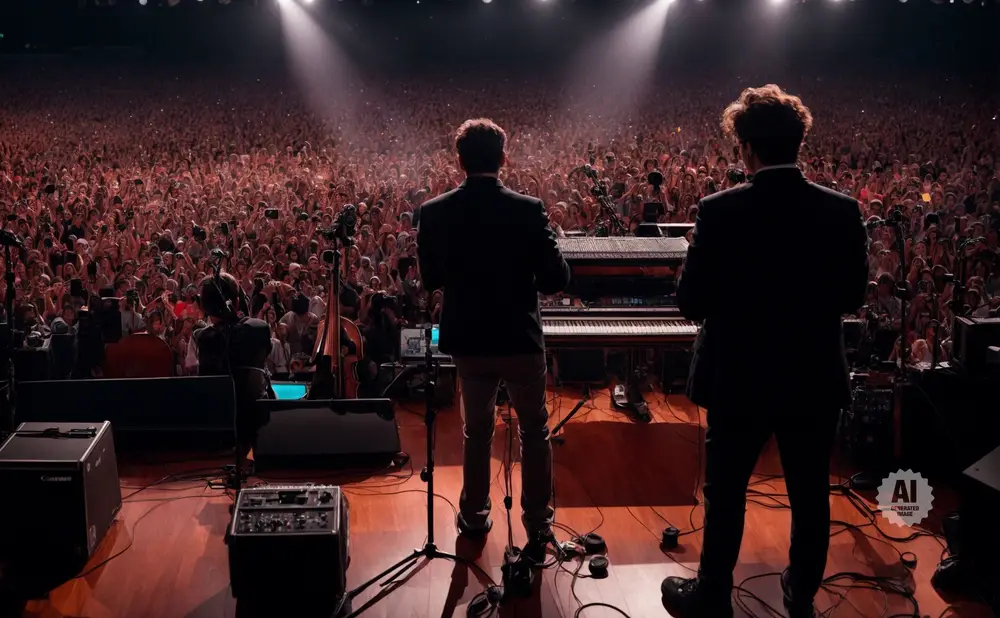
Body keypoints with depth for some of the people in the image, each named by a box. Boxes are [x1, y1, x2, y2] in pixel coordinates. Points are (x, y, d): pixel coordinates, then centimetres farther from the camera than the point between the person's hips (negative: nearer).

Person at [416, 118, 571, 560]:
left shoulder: (434, 213, -9)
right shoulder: (528, 210, -16)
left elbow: (430, 280, 2)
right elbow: (556, 280, -13)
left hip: (468, 340, 3)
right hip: (520, 339, -2)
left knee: (477, 431, 21)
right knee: (534, 432, 14)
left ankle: (475, 517, 32)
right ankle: (537, 528, 16)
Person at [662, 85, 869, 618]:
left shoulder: (720, 211, -16)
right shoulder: (842, 211, -8)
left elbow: (692, 302, -12)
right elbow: (852, 296, 1)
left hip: (740, 378, -2)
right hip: (814, 378, 3)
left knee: (725, 494, 13)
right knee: (810, 495, 17)